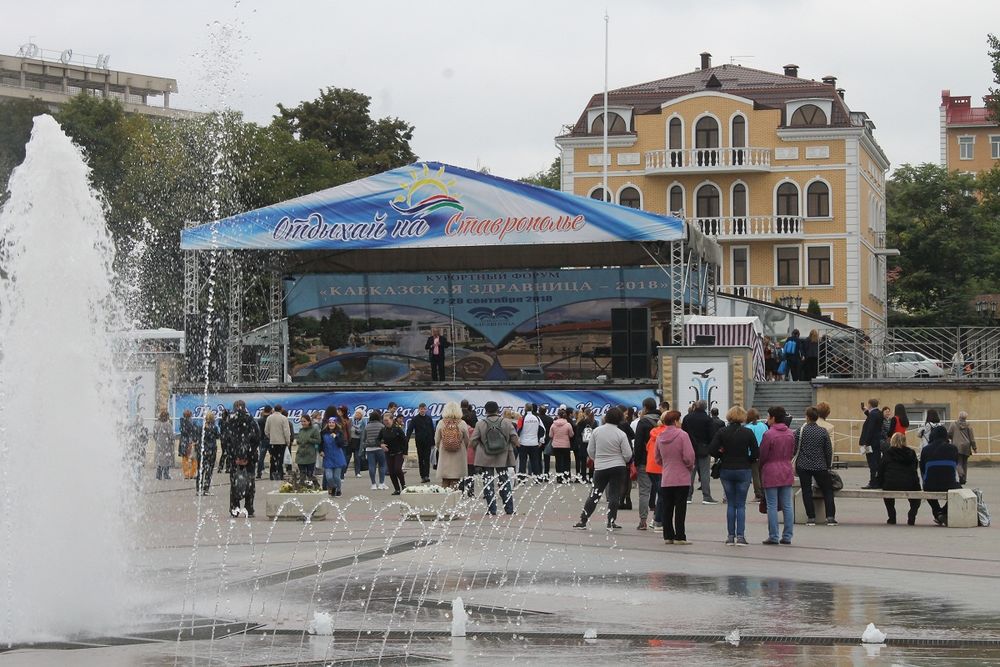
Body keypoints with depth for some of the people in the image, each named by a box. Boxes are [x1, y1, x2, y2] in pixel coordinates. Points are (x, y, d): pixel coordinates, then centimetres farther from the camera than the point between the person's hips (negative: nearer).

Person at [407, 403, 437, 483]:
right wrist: (406, 440, -20)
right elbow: (409, 430, -6)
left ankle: (427, 476, -12)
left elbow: (432, 431, 10)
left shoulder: (428, 418, 6)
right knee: (420, 459, 5)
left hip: (428, 442, 0)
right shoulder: (415, 419, 0)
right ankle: (422, 476, 10)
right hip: (419, 442, 0)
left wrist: (433, 442, 8)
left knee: (427, 459, -6)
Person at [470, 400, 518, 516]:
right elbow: (514, 439, -5)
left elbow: (473, 442, -7)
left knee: (488, 484, 5)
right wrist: (509, 449, 13)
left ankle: (491, 510, 2)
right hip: (502, 458, 2)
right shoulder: (506, 423, -3)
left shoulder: (480, 424, -7)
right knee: (505, 482, 12)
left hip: (485, 459, -2)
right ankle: (509, 510, 12)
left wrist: (478, 450, 12)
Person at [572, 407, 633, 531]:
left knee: (594, 495, 10)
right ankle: (611, 522, 5)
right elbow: (628, 455, -9)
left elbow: (590, 450, 3)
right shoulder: (621, 434, -11)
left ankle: (583, 520, 9)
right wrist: (623, 461, 14)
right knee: (614, 495, 6)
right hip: (618, 468, -2)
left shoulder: (596, 431, -4)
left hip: (600, 468, 2)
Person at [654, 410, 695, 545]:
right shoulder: (682, 435, -13)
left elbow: (657, 458, 12)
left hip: (665, 479, 5)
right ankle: (679, 537, 0)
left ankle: (668, 536, 13)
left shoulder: (659, 437, 4)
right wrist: (691, 466, 4)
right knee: (680, 508, 0)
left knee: (667, 508, 10)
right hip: (682, 478, -5)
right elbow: (688, 456, -15)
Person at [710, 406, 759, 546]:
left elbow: (712, 449, -11)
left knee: (730, 504, 11)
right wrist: (747, 461, 11)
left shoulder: (722, 433, -4)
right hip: (743, 471, -1)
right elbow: (755, 454, -7)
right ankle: (740, 536, -4)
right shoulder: (748, 433, -6)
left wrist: (722, 456, 6)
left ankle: (730, 536, 9)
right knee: (741, 505, 4)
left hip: (726, 471, 1)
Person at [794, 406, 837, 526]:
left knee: (806, 491, 5)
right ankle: (830, 517, 1)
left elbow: (795, 449, -1)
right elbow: (829, 451, 3)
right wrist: (828, 466, 15)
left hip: (803, 466, -1)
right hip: (820, 466, 1)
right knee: (827, 490, 9)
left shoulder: (800, 431, -6)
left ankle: (811, 517, 2)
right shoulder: (823, 431, -1)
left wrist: (794, 465, 13)